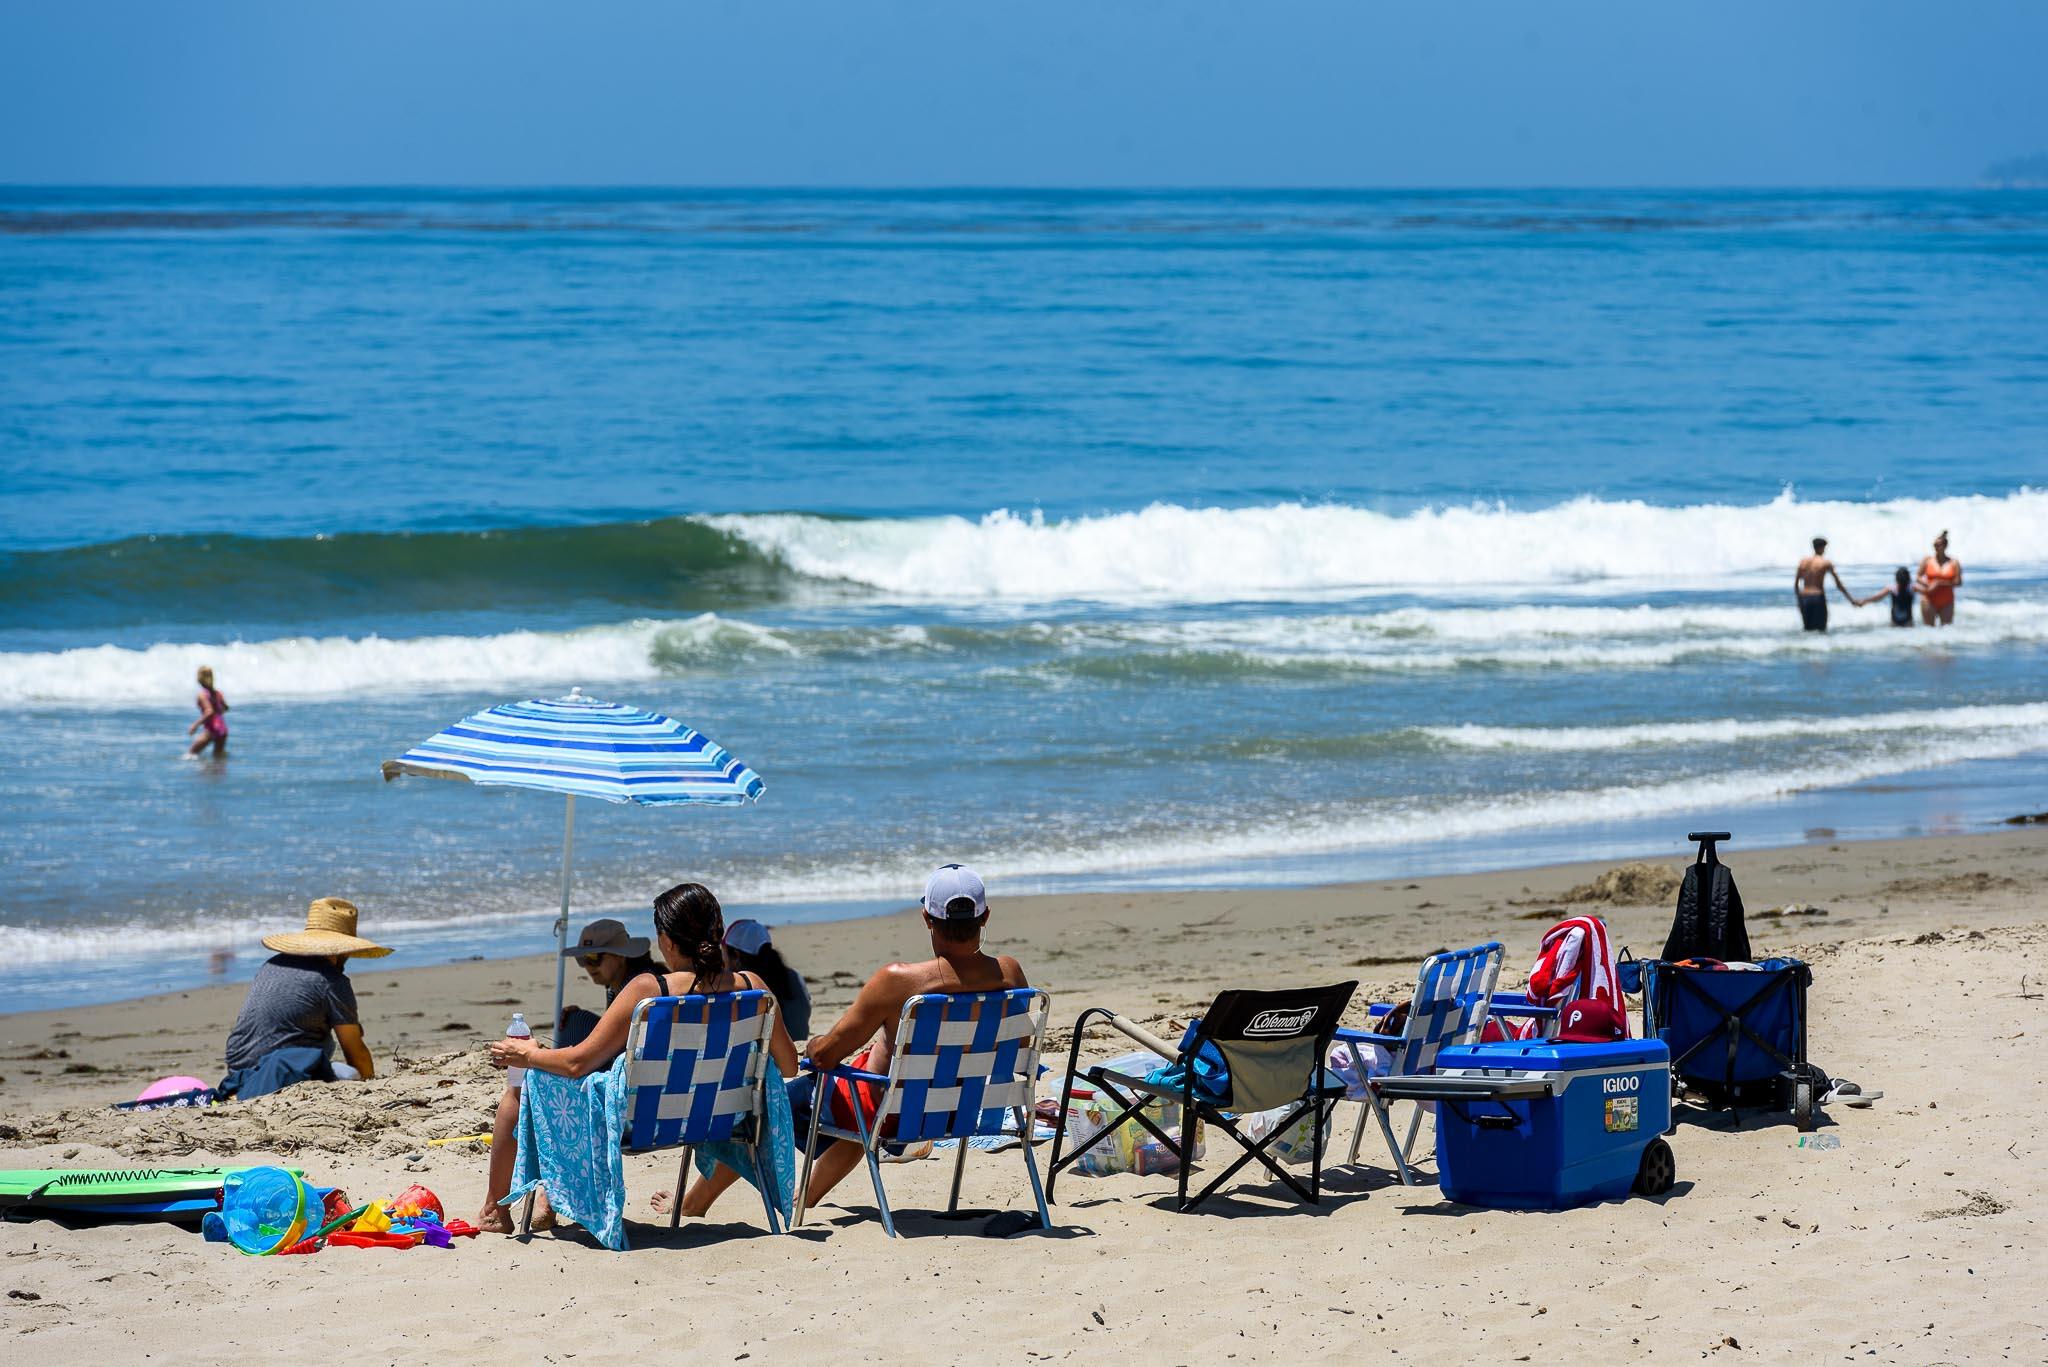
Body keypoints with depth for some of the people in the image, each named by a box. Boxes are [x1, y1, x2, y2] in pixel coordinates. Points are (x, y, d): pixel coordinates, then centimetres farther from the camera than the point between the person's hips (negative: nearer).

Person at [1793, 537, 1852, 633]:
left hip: (1804, 597, 4)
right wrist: (1851, 599, 5)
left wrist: (1799, 600, 19)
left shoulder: (1803, 561, 7)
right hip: (1818, 597, -4)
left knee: (1808, 629, 12)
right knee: (1821, 630, 0)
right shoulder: (1826, 563, -3)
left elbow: (1796, 584, 8)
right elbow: (1838, 584, -2)